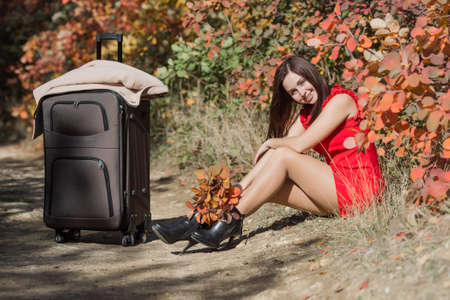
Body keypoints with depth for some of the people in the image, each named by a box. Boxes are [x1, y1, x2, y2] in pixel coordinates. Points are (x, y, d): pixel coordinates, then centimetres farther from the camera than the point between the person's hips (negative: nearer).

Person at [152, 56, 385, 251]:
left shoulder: (341, 99, -9)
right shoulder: (307, 115, 17)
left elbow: (300, 145, -17)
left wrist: (272, 143, 1)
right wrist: (240, 188, -6)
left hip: (359, 189, -7)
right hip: (338, 191, 8)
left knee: (283, 156, -18)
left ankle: (230, 222, -18)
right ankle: (195, 224, -15)